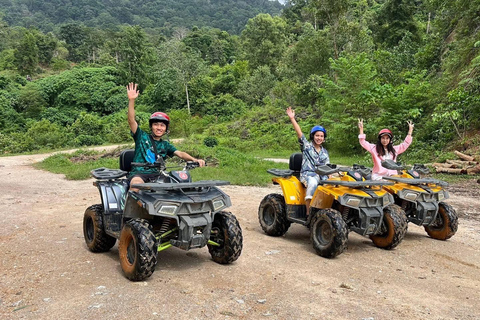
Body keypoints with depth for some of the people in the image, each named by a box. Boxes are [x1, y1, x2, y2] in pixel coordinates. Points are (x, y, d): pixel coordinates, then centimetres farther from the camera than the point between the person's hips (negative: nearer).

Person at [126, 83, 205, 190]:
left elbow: (180, 153, 6)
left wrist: (194, 160, -15)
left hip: (157, 175, 3)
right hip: (138, 173, -3)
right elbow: (131, 120, -2)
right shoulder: (142, 136, 10)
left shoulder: (165, 145, 19)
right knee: (136, 184, -38)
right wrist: (131, 100, -15)